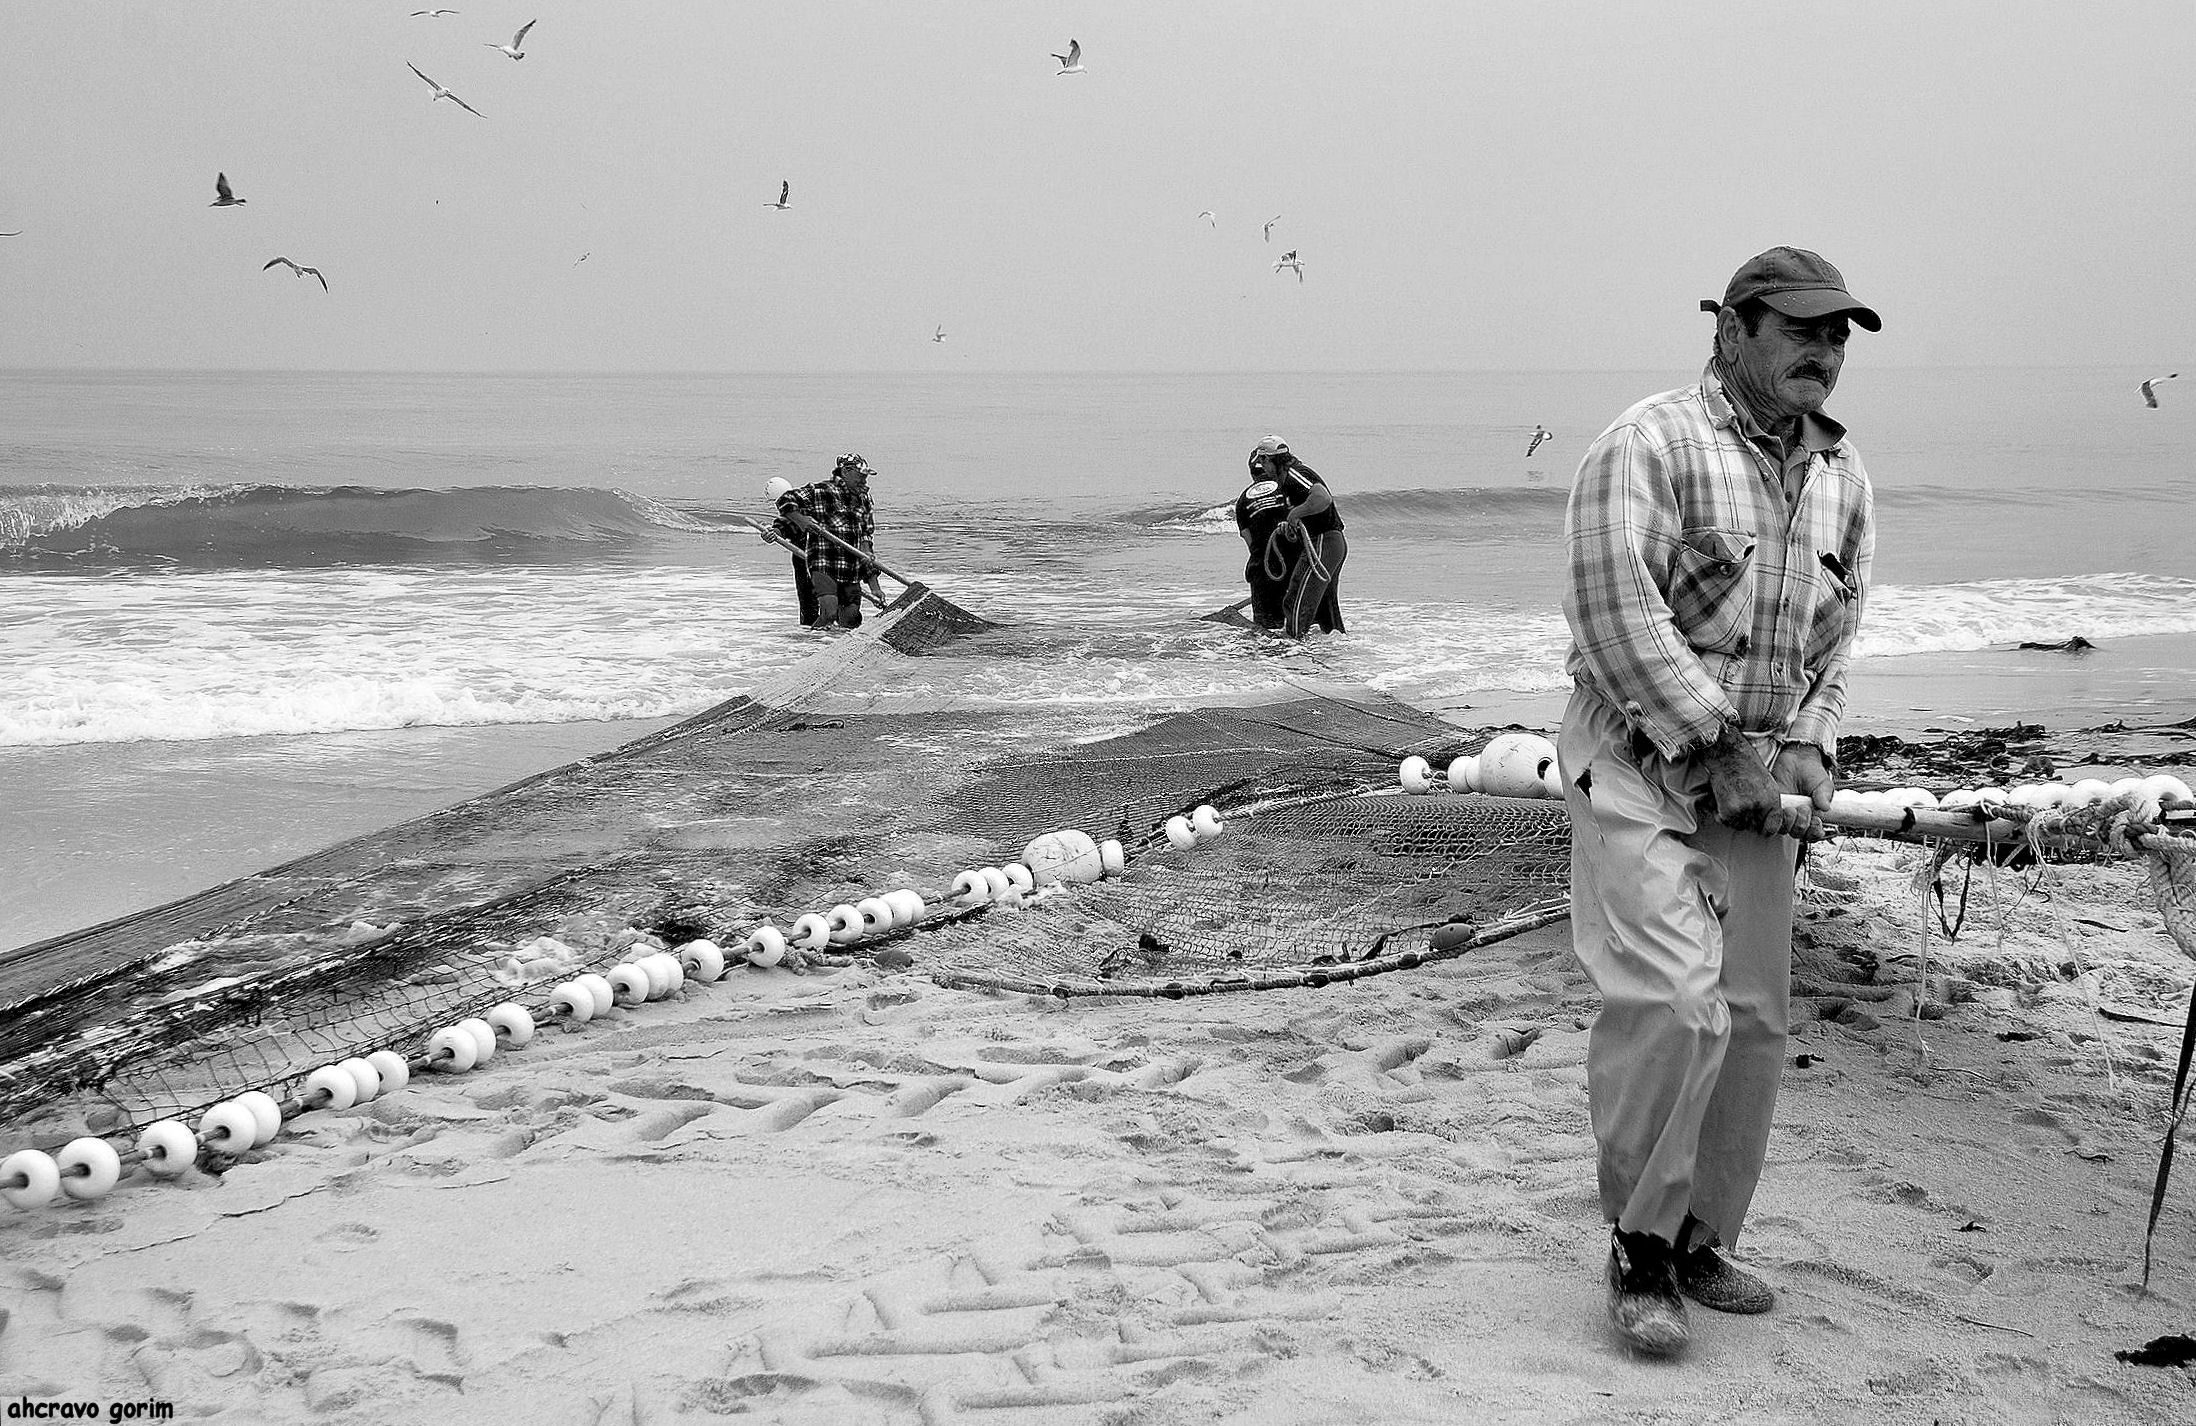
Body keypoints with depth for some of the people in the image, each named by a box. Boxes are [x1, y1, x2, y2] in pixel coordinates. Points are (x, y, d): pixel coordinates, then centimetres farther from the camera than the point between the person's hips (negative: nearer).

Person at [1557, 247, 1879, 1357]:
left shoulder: (1841, 473, 12)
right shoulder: (1650, 445, -11)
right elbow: (1618, 614, -18)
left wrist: (1807, 749, 3)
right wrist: (1721, 747, -16)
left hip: (1758, 778, 7)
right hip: (1641, 770, -7)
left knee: (1752, 1018, 6)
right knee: (1672, 1002, -17)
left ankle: (1701, 1240, 21)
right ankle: (1638, 1246, -2)